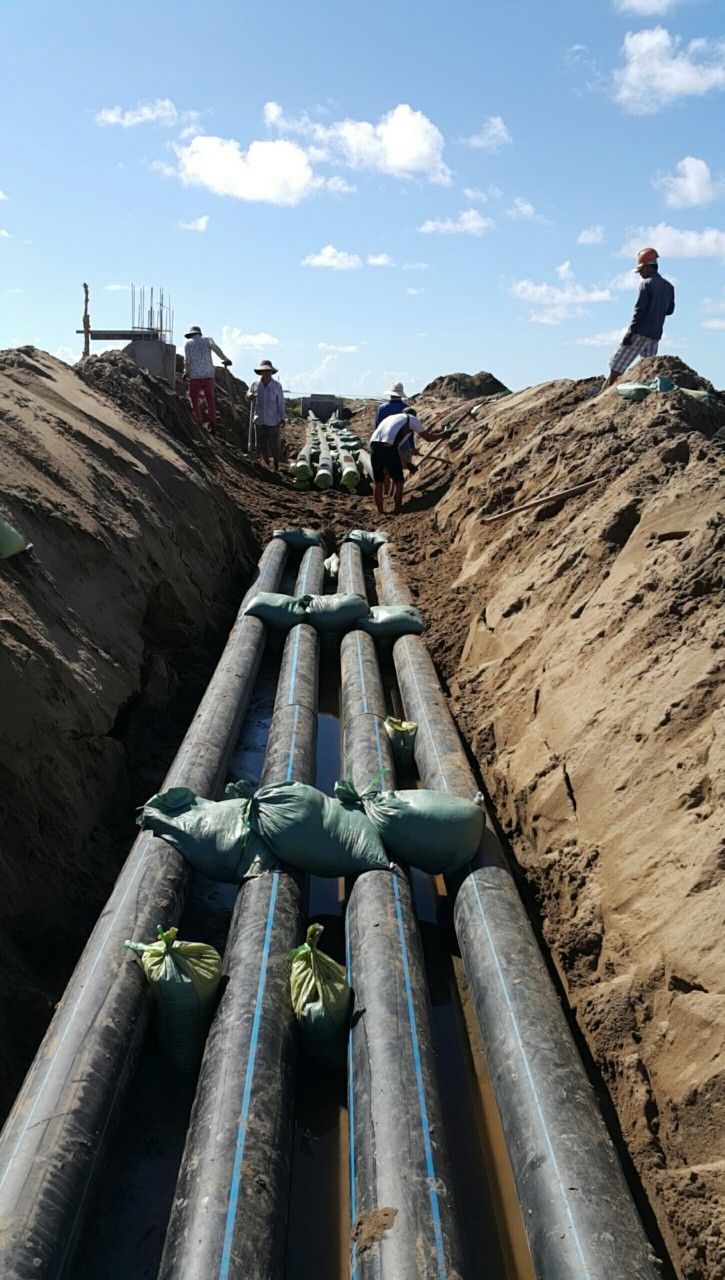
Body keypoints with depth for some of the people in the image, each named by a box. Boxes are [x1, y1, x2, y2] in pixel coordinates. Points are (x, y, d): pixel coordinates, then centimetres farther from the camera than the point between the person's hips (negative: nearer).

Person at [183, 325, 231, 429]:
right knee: (210, 399, 11)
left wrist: (186, 372, 12)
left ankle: (199, 421, 5)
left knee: (194, 399, 10)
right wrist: (225, 359, -8)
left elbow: (187, 360, -2)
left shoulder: (188, 343, 6)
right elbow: (216, 348, -11)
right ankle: (212, 422, 3)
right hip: (208, 375, 2)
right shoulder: (207, 340, 9)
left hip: (195, 376, -2)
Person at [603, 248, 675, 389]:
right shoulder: (669, 287, 13)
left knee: (617, 366, -6)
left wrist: (630, 333, -14)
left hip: (640, 333, -7)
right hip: (655, 335, 7)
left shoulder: (646, 284, -8)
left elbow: (639, 311, -14)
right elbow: (670, 310, 20)